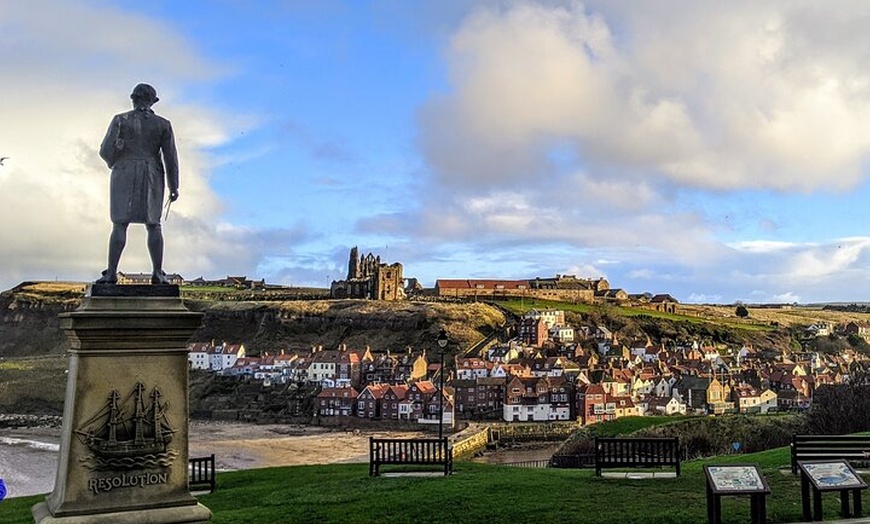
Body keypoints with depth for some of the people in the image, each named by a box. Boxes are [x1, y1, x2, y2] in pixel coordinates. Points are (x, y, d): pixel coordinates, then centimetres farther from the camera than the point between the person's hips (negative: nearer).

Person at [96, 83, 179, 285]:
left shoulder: (120, 120, 3)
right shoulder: (162, 124, 5)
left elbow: (106, 150, -1)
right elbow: (170, 157, -1)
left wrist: (113, 164, 22)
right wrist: (174, 187, 1)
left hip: (125, 176, -1)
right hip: (151, 178, 1)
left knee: (120, 225, -2)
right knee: (153, 225, 5)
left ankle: (111, 273, -10)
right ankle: (157, 273, -5)